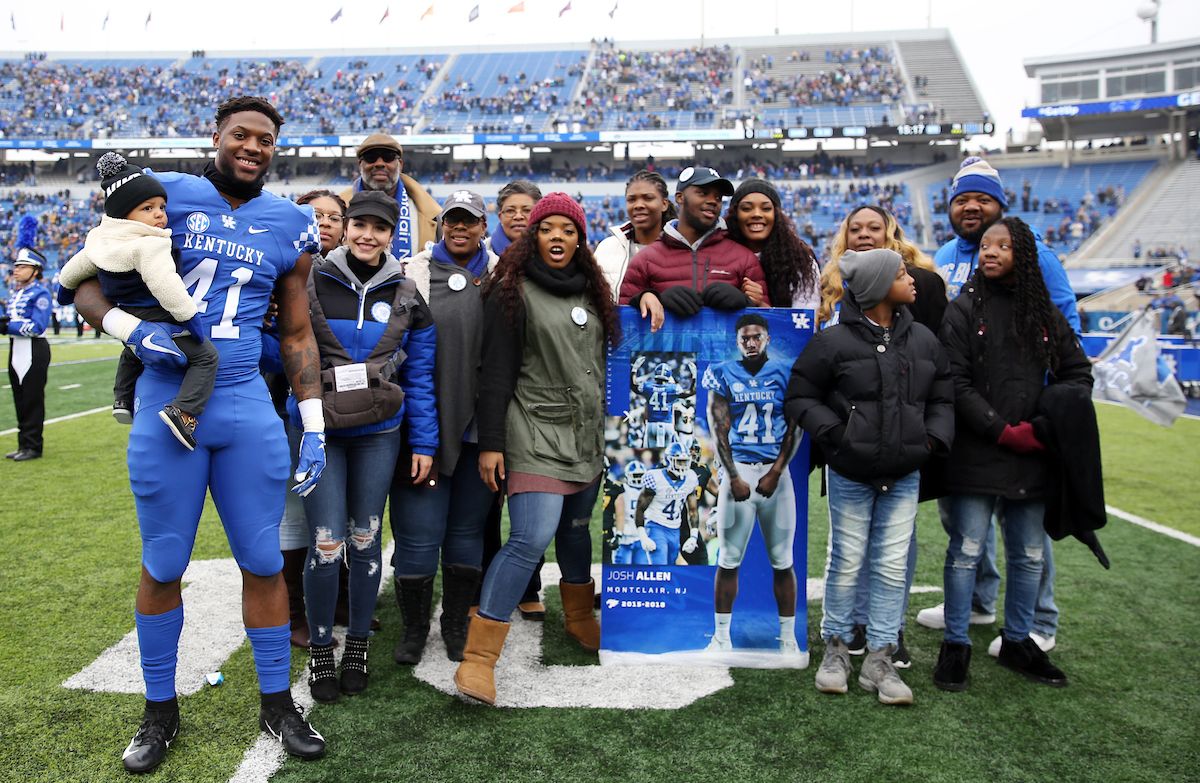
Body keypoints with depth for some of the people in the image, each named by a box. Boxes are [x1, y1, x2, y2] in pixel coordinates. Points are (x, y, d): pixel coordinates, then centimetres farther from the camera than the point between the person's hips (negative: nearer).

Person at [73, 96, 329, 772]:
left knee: (264, 560, 6)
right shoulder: (164, 196, 2)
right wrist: (132, 331, -16)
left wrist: (314, 426, 7)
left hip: (248, 409, 2)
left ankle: (278, 703, 23)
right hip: (167, 404, -1)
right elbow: (87, 286, 5)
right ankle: (161, 710, 28)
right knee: (163, 564, 8)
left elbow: (298, 335, 13)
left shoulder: (290, 226, 8)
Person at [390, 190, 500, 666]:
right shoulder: (416, 272, 4)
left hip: (479, 425, 2)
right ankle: (414, 629, 19)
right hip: (427, 421, -2)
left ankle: (456, 625, 27)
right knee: (419, 532, -1)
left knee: (468, 528, 12)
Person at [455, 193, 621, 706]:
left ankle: (579, 619, 38)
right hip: (536, 433, -6)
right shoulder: (513, 291, -5)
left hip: (587, 435, 7)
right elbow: (496, 374, -9)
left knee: (576, 527, 17)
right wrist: (490, 443, -12)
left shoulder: (590, 290, 14)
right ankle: (478, 658, -11)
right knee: (531, 538, -16)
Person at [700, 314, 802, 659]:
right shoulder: (723, 375, 4)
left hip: (776, 471, 0)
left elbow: (793, 430, 2)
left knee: (782, 559, 4)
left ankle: (788, 637, 16)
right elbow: (719, 430, 0)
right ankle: (722, 636, 14)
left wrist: (775, 474, -8)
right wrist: (734, 478, -9)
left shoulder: (786, 374, 5)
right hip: (737, 470, 0)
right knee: (729, 559, 2)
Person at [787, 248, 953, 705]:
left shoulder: (923, 341, 8)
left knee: (892, 566, 6)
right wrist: (836, 434, -13)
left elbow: (942, 399, 17)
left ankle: (879, 660, 17)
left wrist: (933, 439, 0)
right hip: (851, 474, -4)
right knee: (846, 563, 5)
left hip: (904, 476, 4)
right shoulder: (834, 341, -8)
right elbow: (800, 397, -3)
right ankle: (835, 648, 23)